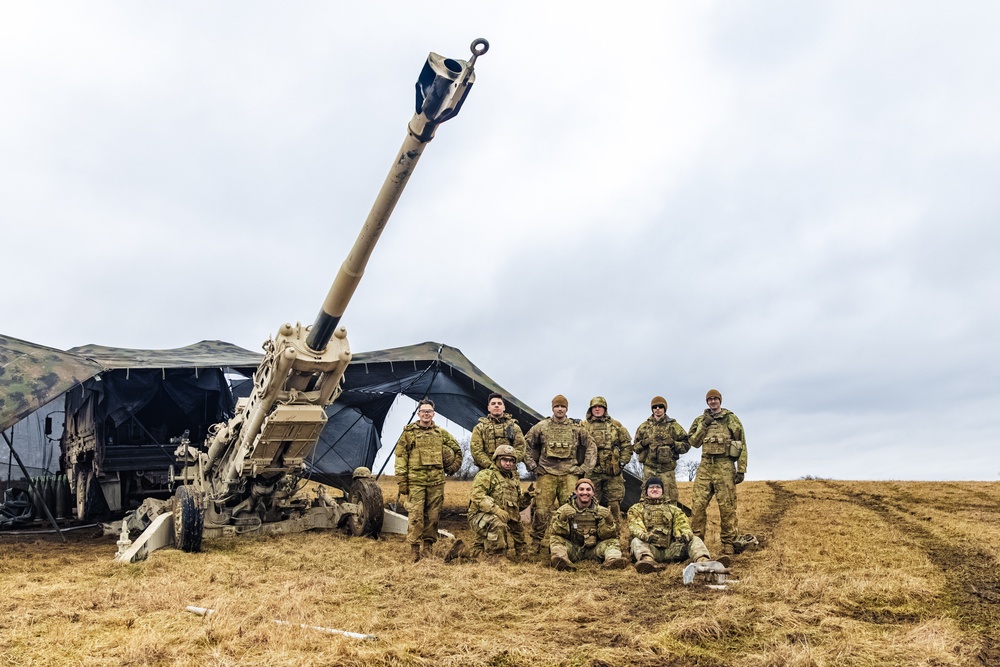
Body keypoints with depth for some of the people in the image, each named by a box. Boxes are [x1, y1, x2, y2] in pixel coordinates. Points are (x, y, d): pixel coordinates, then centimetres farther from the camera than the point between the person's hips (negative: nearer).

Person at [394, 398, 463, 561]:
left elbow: (457, 450, 24)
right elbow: (400, 458, -1)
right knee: (416, 516, -8)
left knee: (433, 516, 7)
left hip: (437, 482, 3)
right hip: (416, 482, -3)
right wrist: (401, 482, -7)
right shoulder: (408, 433, 3)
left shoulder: (441, 433, 11)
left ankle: (428, 548, 18)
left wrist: (454, 467, 13)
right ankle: (415, 552, -3)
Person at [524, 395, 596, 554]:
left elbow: (591, 448, 14)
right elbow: (526, 445, 13)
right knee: (541, 510, -5)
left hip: (569, 475, 1)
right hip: (546, 474, -1)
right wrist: (532, 466, 6)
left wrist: (584, 469, 7)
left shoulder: (577, 428, 9)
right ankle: (536, 544, 6)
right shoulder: (541, 427, 6)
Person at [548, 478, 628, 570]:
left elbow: (608, 535, -3)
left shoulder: (600, 511, 3)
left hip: (593, 551, 1)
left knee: (613, 542, -19)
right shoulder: (564, 510, 0)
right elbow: (555, 533, -8)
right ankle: (561, 558, -50)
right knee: (556, 540, -24)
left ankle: (612, 560, -47)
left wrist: (607, 521, -22)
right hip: (572, 550, -1)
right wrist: (562, 519, -26)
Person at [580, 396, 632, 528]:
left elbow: (627, 445, 12)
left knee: (614, 503, 3)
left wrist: (622, 461, 2)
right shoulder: (584, 426, 6)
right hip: (592, 472, -1)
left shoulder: (616, 425, 10)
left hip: (613, 472, 1)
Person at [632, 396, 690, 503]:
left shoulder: (673, 426, 8)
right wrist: (643, 443, -4)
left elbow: (686, 445, 7)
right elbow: (636, 447, 17)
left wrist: (674, 444, -10)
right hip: (649, 469, 2)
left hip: (667, 469, -1)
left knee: (669, 499, -2)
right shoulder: (644, 426, 13)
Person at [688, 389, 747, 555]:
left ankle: (729, 543, 7)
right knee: (698, 504, 0)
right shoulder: (700, 420, 14)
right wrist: (704, 425, -6)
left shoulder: (731, 419, 5)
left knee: (727, 506, -1)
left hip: (725, 466, -2)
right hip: (705, 466, 3)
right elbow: (694, 442, 7)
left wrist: (741, 469, -3)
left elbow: (742, 445, 3)